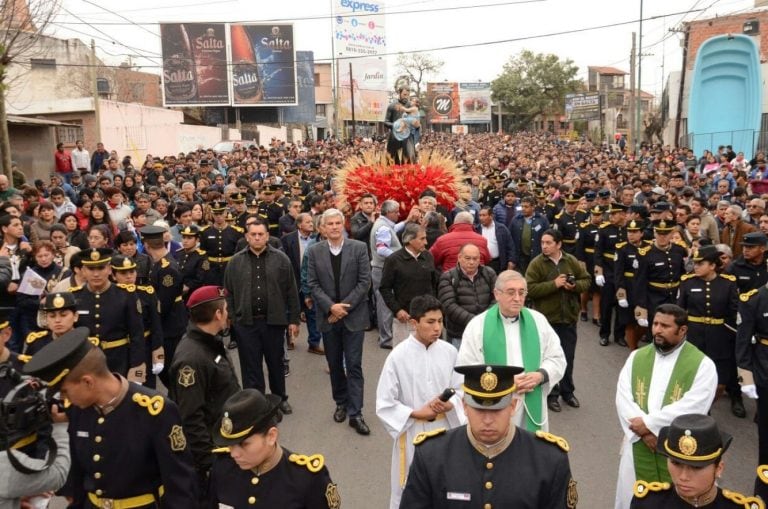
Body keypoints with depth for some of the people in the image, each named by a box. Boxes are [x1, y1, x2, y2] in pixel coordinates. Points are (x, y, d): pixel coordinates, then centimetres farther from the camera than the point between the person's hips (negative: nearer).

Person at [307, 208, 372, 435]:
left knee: (354, 365, -2)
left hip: (354, 315, -2)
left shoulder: (359, 248, -3)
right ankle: (341, 404, 30)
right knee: (334, 364, 13)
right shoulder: (314, 251, 2)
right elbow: (313, 284, -1)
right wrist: (331, 307, -13)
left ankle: (355, 413, 3)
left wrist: (344, 306, -13)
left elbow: (364, 281, -7)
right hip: (328, 316, 2)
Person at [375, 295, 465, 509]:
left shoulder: (449, 352, -7)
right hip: (413, 432, -3)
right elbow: (384, 404, -11)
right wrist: (416, 413, -18)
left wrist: (449, 405, -17)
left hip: (444, 429, 3)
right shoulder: (398, 356, -16)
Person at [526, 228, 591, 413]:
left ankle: (567, 392, 32)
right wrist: (553, 284, -23)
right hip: (546, 318, -3)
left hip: (569, 317, 3)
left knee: (568, 357, 14)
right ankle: (551, 394, 22)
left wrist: (575, 286, -14)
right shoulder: (536, 263, -11)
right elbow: (530, 289, -18)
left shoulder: (571, 261, 0)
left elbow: (586, 280, 7)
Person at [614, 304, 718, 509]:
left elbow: (692, 407, -19)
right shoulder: (636, 357, 3)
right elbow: (623, 398, -5)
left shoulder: (702, 365, -9)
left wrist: (648, 423, -18)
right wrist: (643, 431, -17)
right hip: (637, 447, 4)